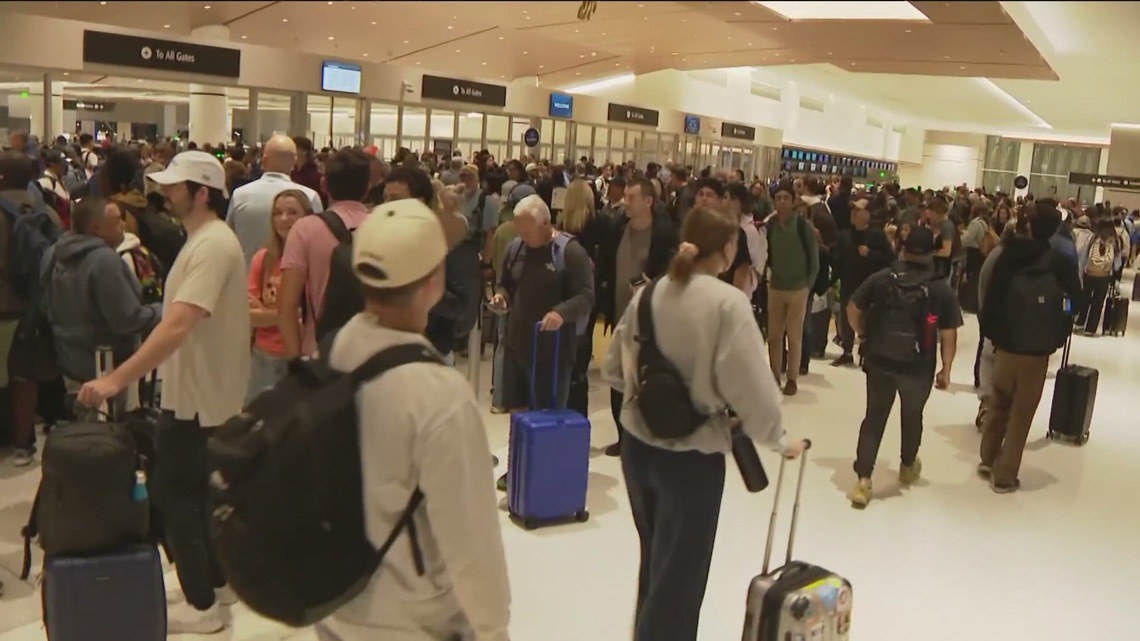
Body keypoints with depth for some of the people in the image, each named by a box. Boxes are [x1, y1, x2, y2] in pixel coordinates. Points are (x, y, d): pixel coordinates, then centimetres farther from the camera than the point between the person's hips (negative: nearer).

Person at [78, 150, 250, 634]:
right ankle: (216, 581, 32)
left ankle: (201, 604, 11)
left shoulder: (211, 246, -23)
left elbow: (177, 326, -33)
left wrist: (116, 379, -35)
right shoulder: (206, 240, 11)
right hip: (203, 390, 10)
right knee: (196, 490, 19)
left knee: (174, 495, -1)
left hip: (197, 395, -10)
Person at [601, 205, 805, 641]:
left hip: (638, 446, 6)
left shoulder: (648, 293, -2)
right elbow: (751, 386, -18)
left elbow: (613, 370, 6)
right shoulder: (727, 302, -18)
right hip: (693, 456, -6)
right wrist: (778, 440, -3)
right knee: (679, 576, 12)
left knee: (655, 561, 26)